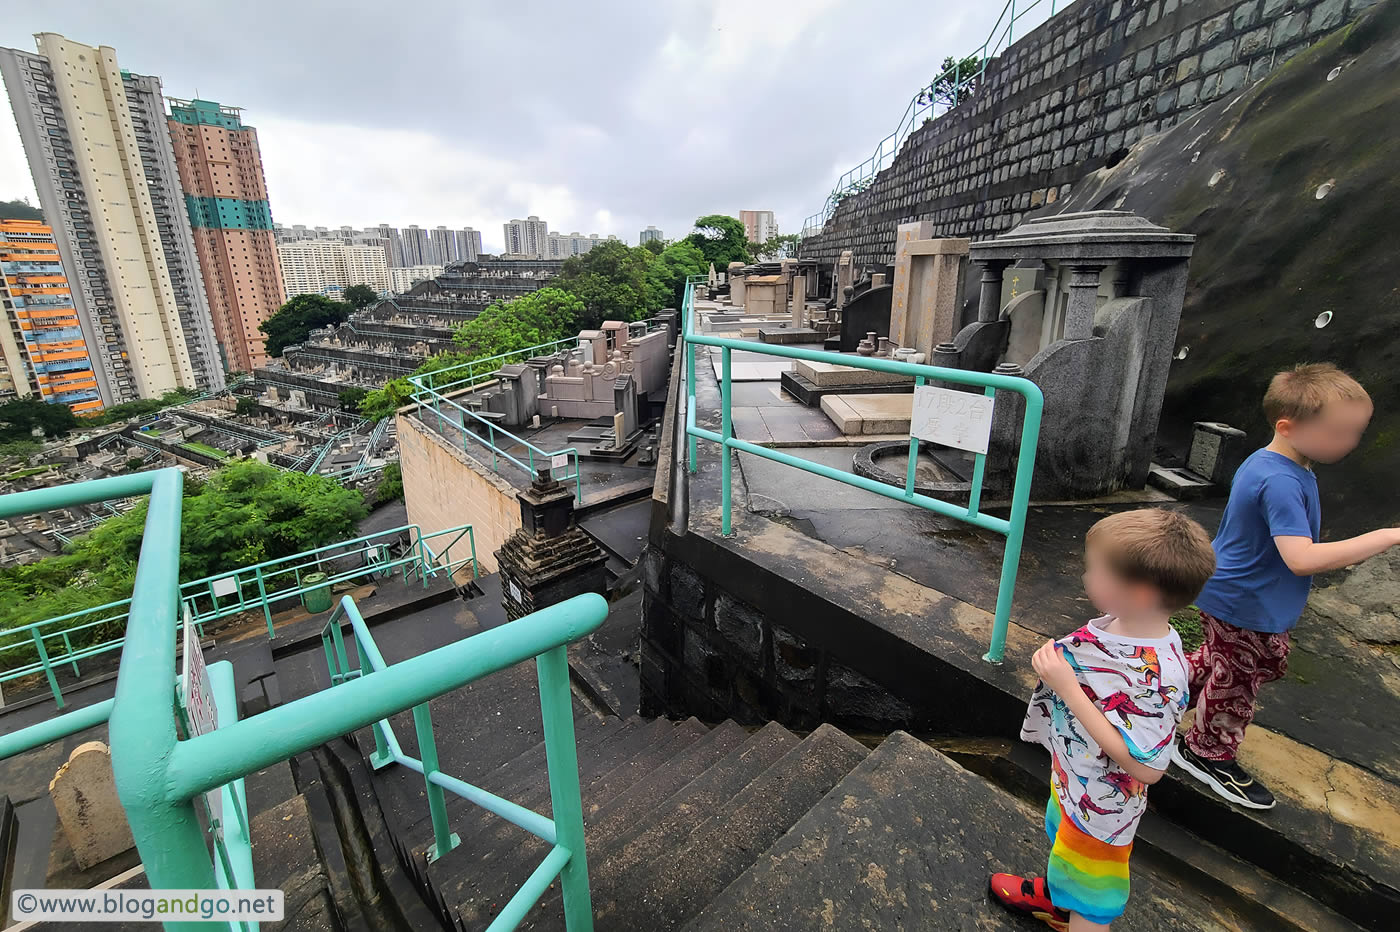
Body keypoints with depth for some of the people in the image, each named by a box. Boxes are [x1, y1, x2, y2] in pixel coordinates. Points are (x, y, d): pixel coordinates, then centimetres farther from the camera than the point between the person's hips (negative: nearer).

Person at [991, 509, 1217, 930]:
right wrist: (1055, 661, -11)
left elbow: (1144, 767, -35)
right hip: (1070, 774, 8)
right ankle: (1053, 896, 64)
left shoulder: (1158, 676, -39)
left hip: (1101, 806, -8)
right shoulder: (1117, 622, -13)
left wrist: (1066, 686, -38)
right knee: (1061, 837, 36)